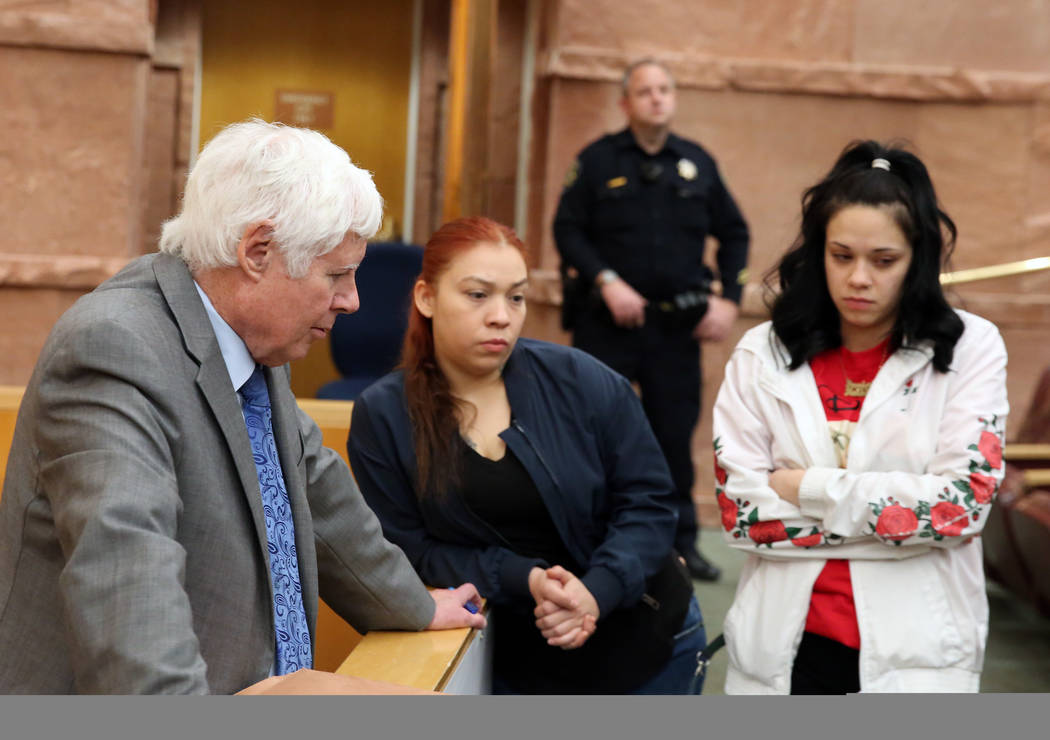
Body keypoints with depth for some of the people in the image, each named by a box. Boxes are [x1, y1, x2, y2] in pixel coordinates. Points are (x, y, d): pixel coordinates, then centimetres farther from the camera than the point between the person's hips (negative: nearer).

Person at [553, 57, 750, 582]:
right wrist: (607, 282, -14)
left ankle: (680, 541, 18)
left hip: (677, 322, 2)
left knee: (675, 431, 6)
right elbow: (567, 229, -2)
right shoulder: (598, 160, 0)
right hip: (607, 322, -2)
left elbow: (733, 234, 14)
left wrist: (729, 299, 4)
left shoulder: (698, 162, 8)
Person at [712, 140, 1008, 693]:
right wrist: (901, 515, -12)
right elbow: (739, 510, -8)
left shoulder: (969, 349, -4)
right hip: (785, 648, 2)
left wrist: (809, 486, -12)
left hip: (915, 654, -1)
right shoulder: (763, 354, 0)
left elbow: (964, 502, -14)